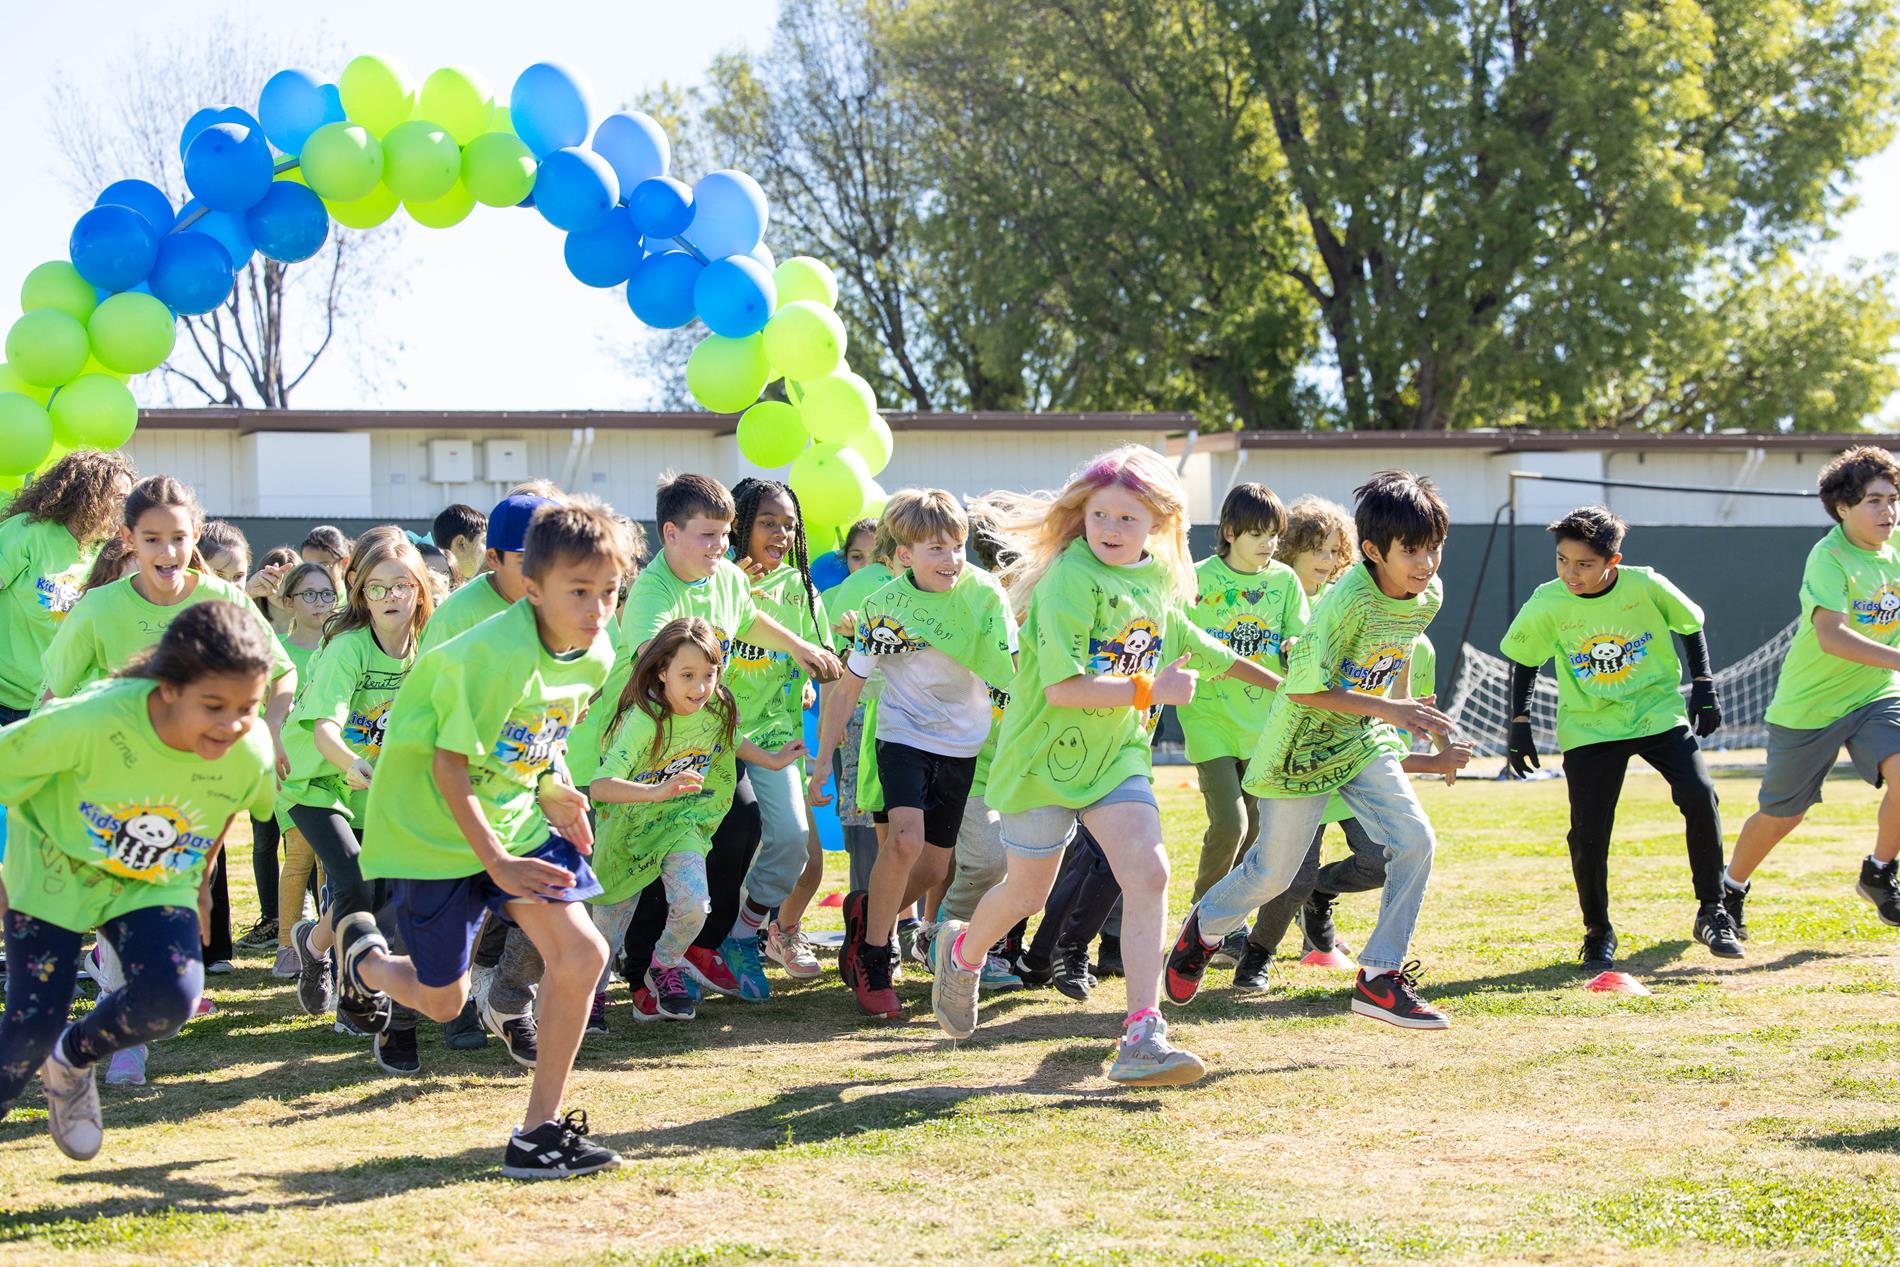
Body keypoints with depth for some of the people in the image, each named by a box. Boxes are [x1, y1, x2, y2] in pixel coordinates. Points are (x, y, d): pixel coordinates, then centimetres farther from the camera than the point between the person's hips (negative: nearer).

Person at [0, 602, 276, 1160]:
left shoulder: (252, 755, -24)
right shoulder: (93, 721, -37)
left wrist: (199, 878, 15)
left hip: (157, 885, 3)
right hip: (56, 870, -3)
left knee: (171, 997, -21)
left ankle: (72, 1060, 12)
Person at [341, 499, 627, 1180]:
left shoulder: (594, 657, -5)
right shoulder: (499, 655, -29)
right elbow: (450, 766, -23)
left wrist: (550, 787, -1)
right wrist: (496, 863, -23)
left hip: (513, 819, 6)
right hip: (434, 829, -6)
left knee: (582, 952, -13)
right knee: (443, 1002, 5)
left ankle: (541, 1129, -3)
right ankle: (361, 953, 41)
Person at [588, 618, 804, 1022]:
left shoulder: (717, 712, -12)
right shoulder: (643, 721, -31)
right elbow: (599, 787, -40)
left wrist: (772, 760, 19)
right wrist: (657, 792, -52)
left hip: (683, 825, 3)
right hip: (630, 829, -3)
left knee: (693, 905, -19)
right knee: (610, 921, 8)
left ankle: (665, 965, 13)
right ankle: (592, 991, 38)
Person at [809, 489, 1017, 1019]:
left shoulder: (984, 594, -11)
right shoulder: (885, 607, -13)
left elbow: (1016, 667, -7)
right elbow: (848, 684, -7)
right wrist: (823, 757, -6)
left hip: (962, 744, 3)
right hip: (904, 734, -3)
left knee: (936, 866, 7)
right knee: (906, 838, -25)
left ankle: (868, 911, 38)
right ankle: (872, 959, -9)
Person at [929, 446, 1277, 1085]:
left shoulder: (1160, 578, 3)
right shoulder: (1070, 581, -20)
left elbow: (1184, 641, 25)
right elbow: (1061, 687, -27)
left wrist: (1271, 680, 32)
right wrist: (1149, 689, -25)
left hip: (1118, 755, 5)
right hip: (1047, 755, -5)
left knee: (1148, 873, -14)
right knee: (1027, 893, 9)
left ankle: (1142, 1039, -14)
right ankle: (961, 952, 44)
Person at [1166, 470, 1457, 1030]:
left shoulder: (1430, 595, -6)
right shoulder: (1349, 601, -29)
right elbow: (1303, 687, -28)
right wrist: (1388, 709, -31)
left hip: (1362, 742, 6)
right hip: (1303, 747, -6)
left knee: (1416, 842, -13)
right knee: (1273, 873, 6)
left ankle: (1379, 978, -3)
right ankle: (1204, 927, 38)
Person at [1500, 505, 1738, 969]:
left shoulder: (1646, 586, -15)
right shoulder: (1547, 604, -14)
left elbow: (1690, 625, 5)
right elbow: (1522, 659, 4)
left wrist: (1703, 685, 0)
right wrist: (1519, 723, 0)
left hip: (1658, 713, 0)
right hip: (1589, 730, 0)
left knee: (1700, 795, -19)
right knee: (1588, 834, -8)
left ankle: (1712, 912, -3)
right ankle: (1598, 933, 15)